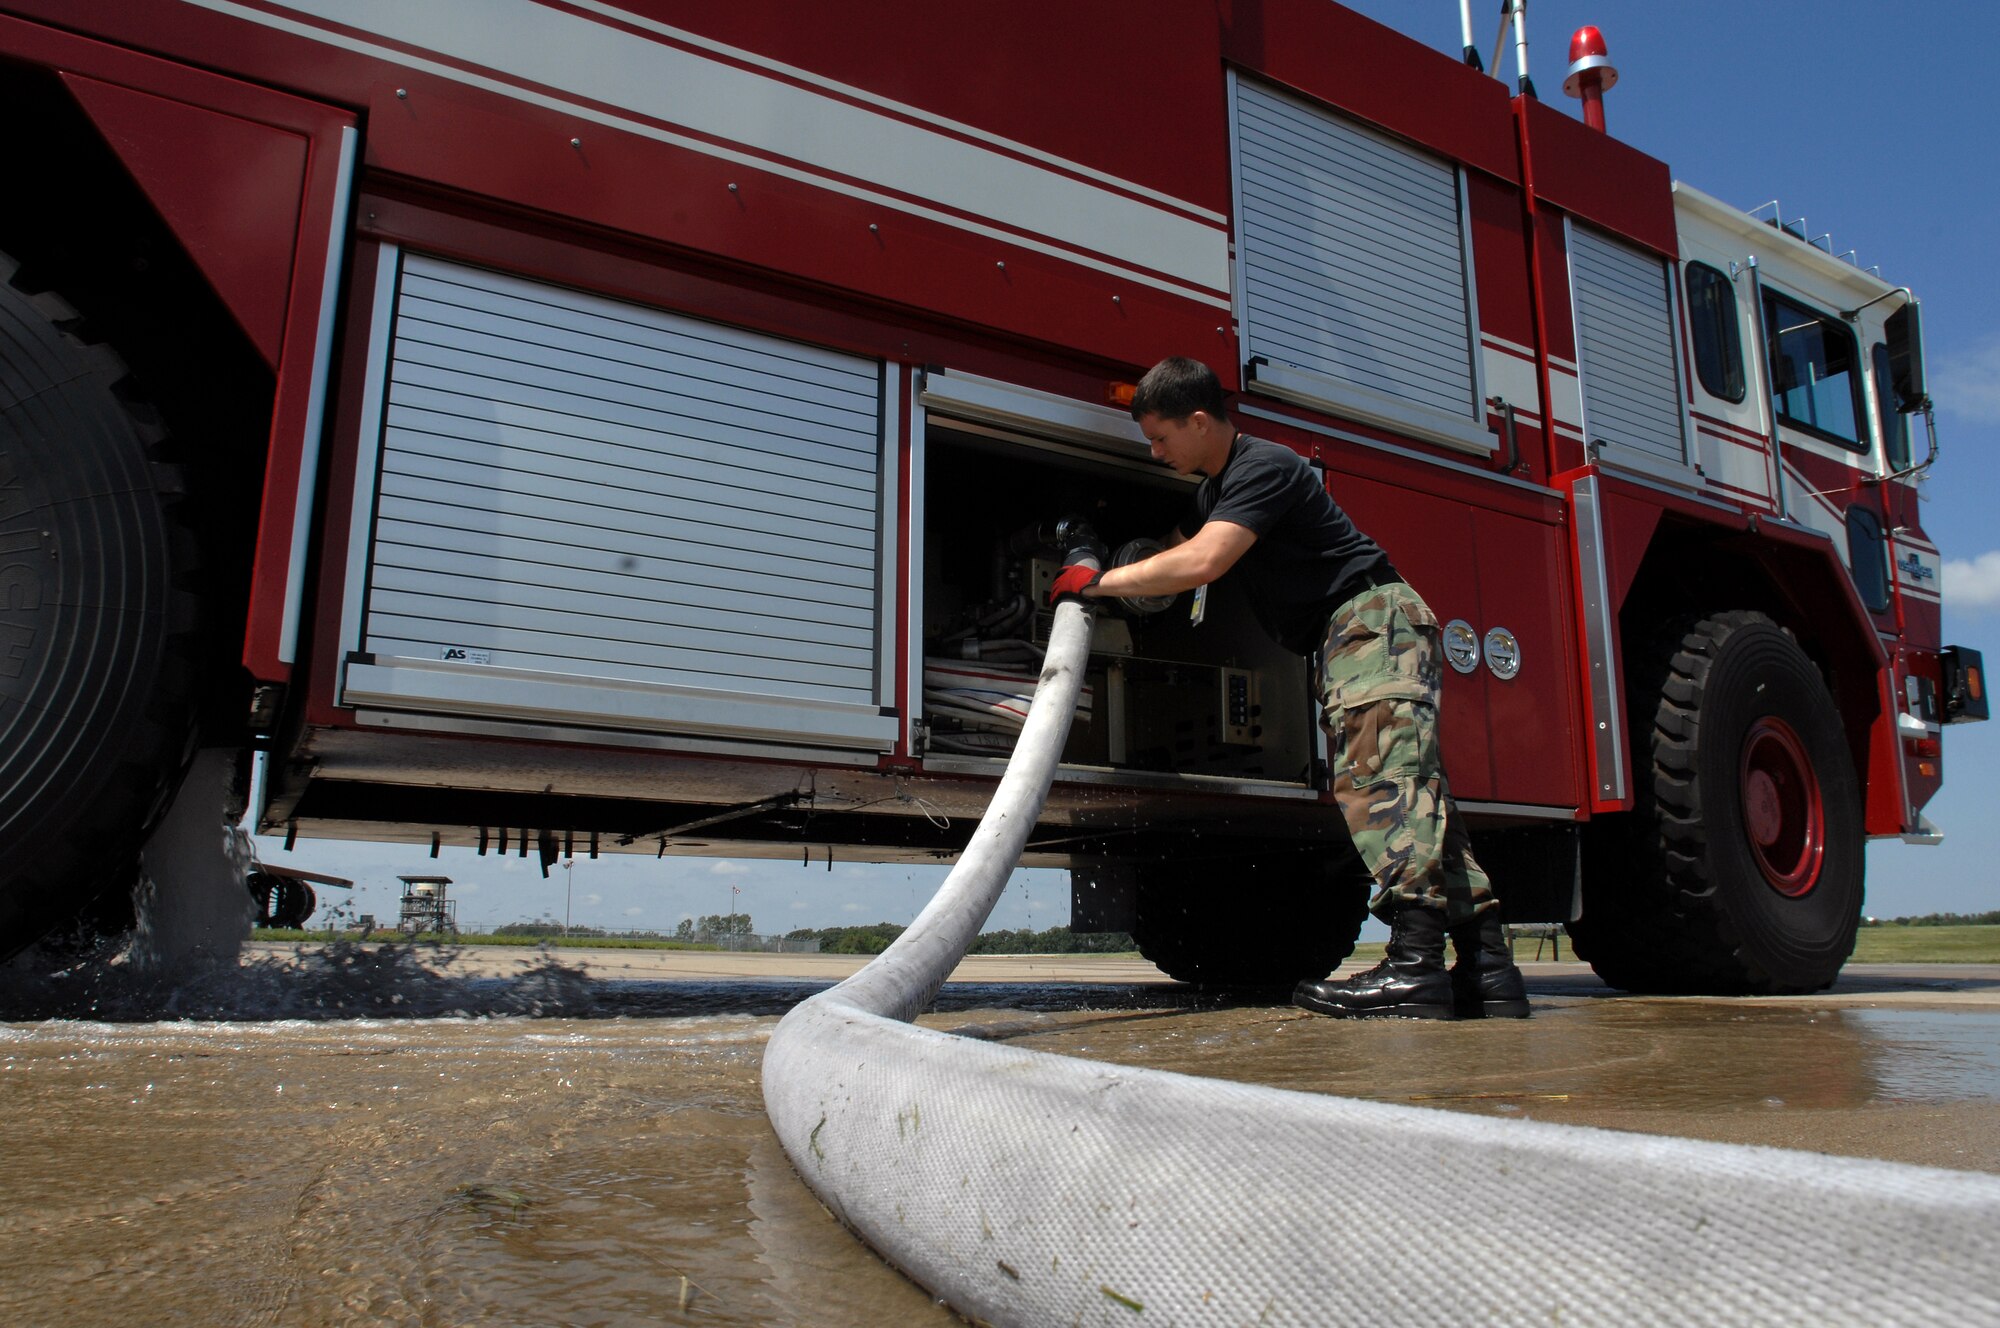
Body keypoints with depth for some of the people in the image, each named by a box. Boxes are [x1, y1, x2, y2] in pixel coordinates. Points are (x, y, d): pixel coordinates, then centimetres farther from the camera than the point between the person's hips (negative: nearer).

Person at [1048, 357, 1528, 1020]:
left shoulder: (1264, 467, -13)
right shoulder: (1216, 488, 20)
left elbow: (1200, 564, -24)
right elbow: (1173, 552, 35)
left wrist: (1099, 582, -15)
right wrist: (1096, 559, 24)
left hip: (1374, 618, -10)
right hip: (1345, 641, 10)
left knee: (1380, 778, -22)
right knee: (1407, 787, 3)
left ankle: (1415, 964, -29)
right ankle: (1486, 965, 1)